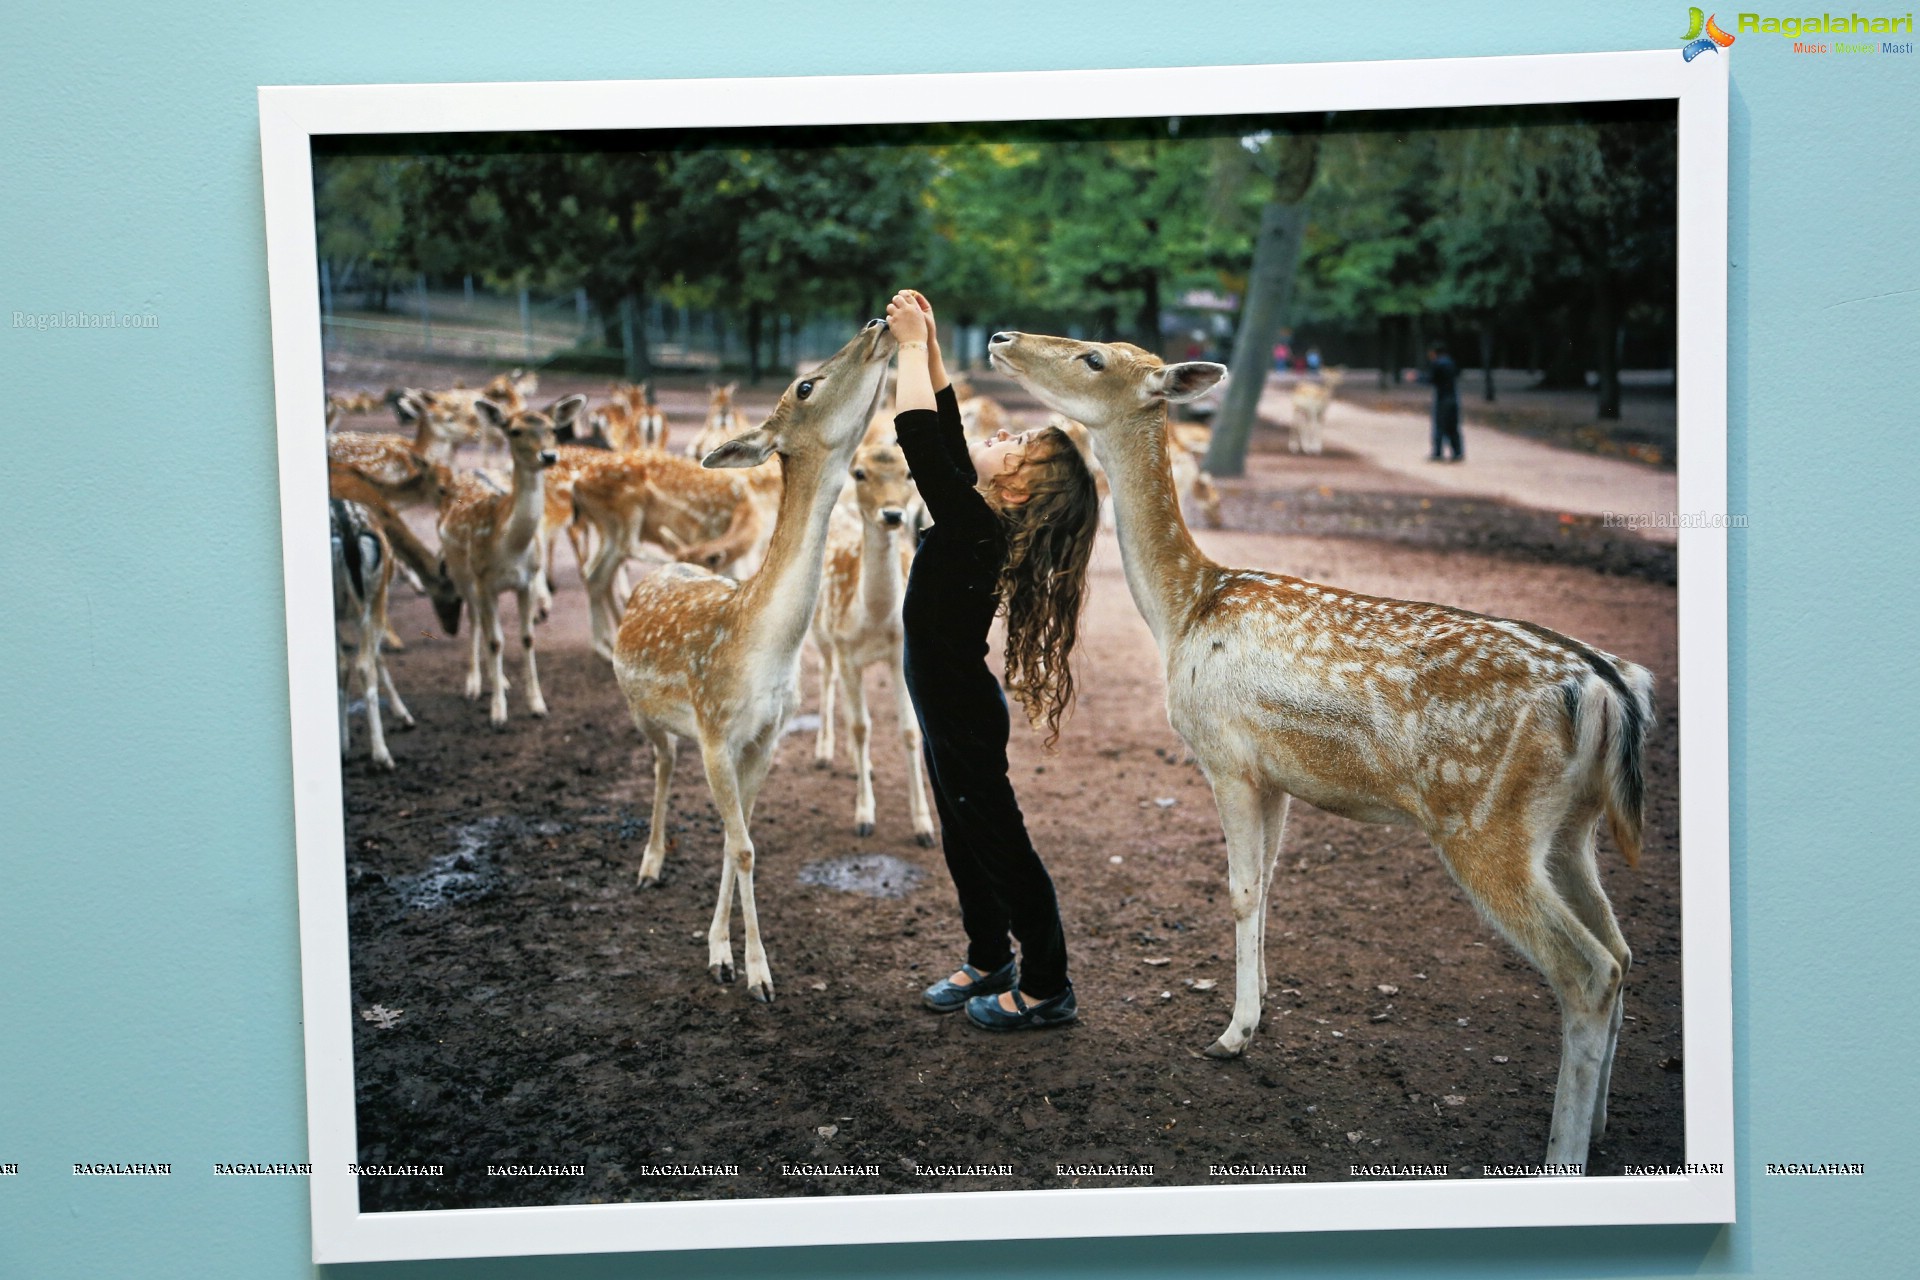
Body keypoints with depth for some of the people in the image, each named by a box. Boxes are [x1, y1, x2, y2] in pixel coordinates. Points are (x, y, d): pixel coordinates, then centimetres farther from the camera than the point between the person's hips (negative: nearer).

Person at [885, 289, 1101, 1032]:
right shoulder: (982, 520, -2)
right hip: (951, 707, 9)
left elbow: (921, 439, -31)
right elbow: (947, 433, 9)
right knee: (964, 838, 20)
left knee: (998, 841, 1)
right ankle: (988, 962, 35)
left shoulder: (976, 527, -26)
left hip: (963, 713, -9)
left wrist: (913, 345, -21)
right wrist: (928, 345, 6)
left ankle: (1046, 989, 13)